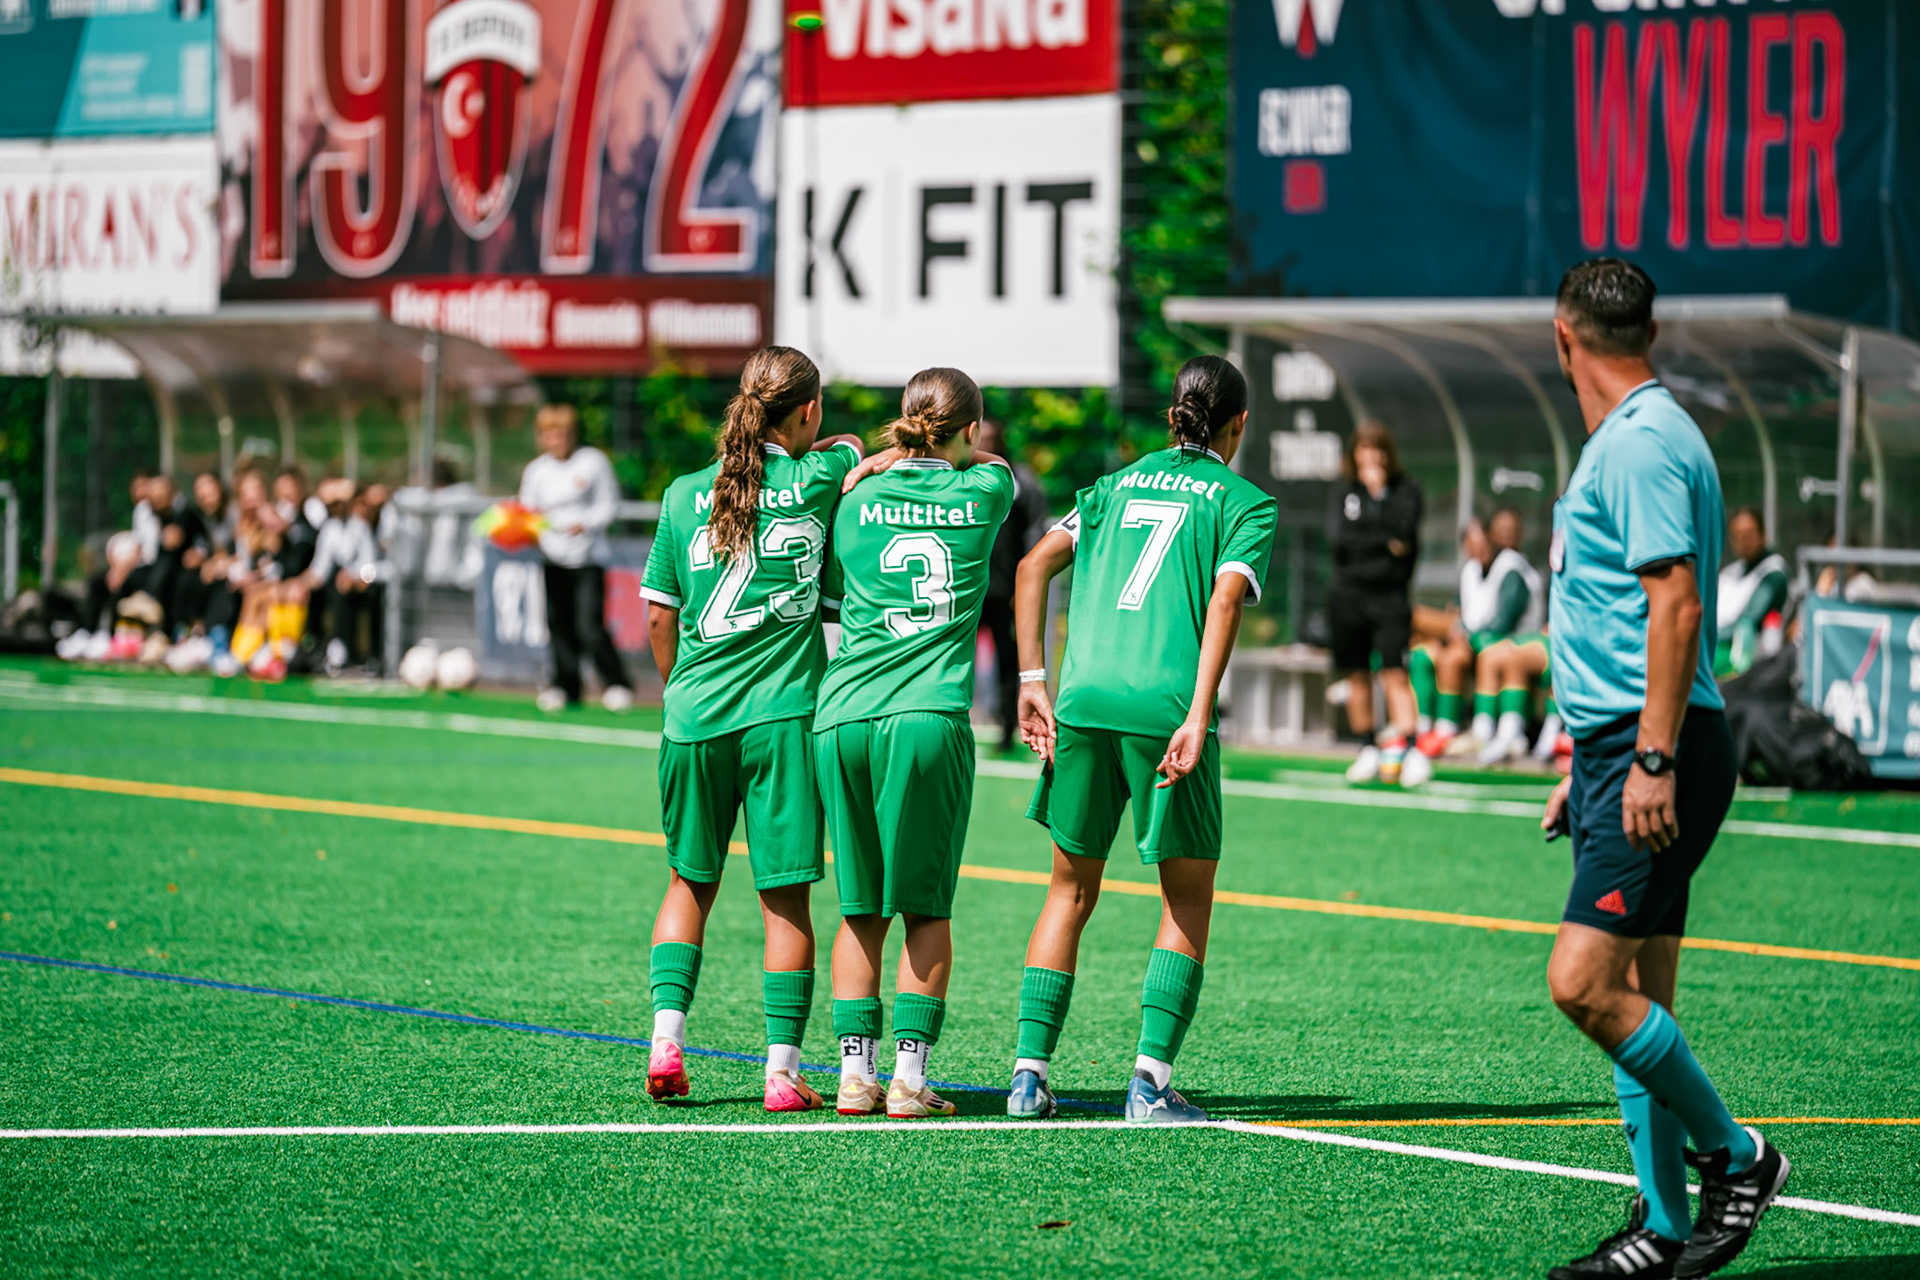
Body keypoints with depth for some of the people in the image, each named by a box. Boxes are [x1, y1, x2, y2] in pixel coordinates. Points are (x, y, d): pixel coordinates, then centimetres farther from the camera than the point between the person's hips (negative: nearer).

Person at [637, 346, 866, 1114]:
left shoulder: (686, 496, 5)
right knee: (785, 896, 2)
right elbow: (855, 448, 24)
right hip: (782, 712, -2)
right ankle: (782, 1071, 2)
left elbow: (659, 618, 10)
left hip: (696, 713, 3)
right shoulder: (816, 481, -1)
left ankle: (667, 1036, 6)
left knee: (690, 881, 18)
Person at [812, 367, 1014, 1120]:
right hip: (929, 718, -2)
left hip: (842, 718, 2)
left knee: (860, 908, 9)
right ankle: (910, 1078, 0)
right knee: (927, 907, 4)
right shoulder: (982, 493, 6)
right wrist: (921, 458, 23)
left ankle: (855, 1073, 8)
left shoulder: (858, 502, 9)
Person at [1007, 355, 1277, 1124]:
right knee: (1188, 898, 9)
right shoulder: (1246, 503, 7)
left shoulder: (1118, 484, 21)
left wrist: (1032, 680, 9)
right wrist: (1198, 719, -15)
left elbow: (1036, 565, 11)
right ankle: (1151, 1078, -2)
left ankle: (1029, 1073, 9)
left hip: (1083, 700, 4)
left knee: (1071, 891, 16)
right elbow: (1225, 600, -9)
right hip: (1165, 706, -4)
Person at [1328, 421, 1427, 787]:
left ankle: (1404, 747, -21)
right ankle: (1368, 750, 18)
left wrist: (1379, 490, -9)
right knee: (1357, 675, 8)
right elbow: (1338, 536, -5)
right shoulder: (1344, 492, 9)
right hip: (1348, 593, 3)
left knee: (1395, 673, -14)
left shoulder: (1405, 490, 3)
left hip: (1390, 594, -3)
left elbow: (1403, 529, -14)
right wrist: (1384, 542, -8)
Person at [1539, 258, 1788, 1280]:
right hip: (1624, 753, 10)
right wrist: (1590, 767, 28)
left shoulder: (1641, 443, -13)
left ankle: (1733, 1156, -3)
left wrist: (1653, 760, -25)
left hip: (1654, 759, -10)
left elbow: (1677, 607, -21)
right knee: (1633, 1003, 8)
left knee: (1585, 982, -16)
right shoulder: (1627, 439, 18)